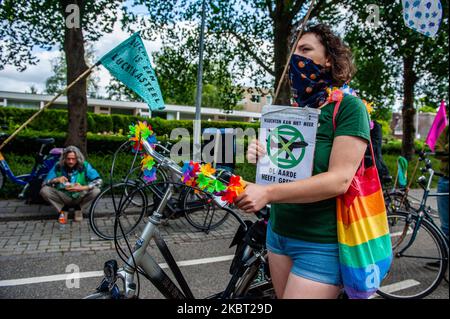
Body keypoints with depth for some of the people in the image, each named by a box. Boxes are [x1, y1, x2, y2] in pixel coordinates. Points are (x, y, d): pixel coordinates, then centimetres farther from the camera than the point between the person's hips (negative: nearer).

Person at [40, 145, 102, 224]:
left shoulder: (85, 166, -15)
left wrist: (83, 188, -35)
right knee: (44, 190, -23)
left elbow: (99, 181, -21)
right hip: (63, 198, 1)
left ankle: (79, 209, -2)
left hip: (80, 197, -1)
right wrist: (56, 180, -31)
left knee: (96, 191, -29)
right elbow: (44, 183, -9)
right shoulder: (58, 167, -11)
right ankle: (62, 210, -1)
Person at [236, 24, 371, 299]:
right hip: (279, 232, 7)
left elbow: (340, 180, -21)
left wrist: (267, 193, -29)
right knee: (283, 295, 18)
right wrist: (264, 159, -5)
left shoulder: (349, 106, -11)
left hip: (322, 243, -6)